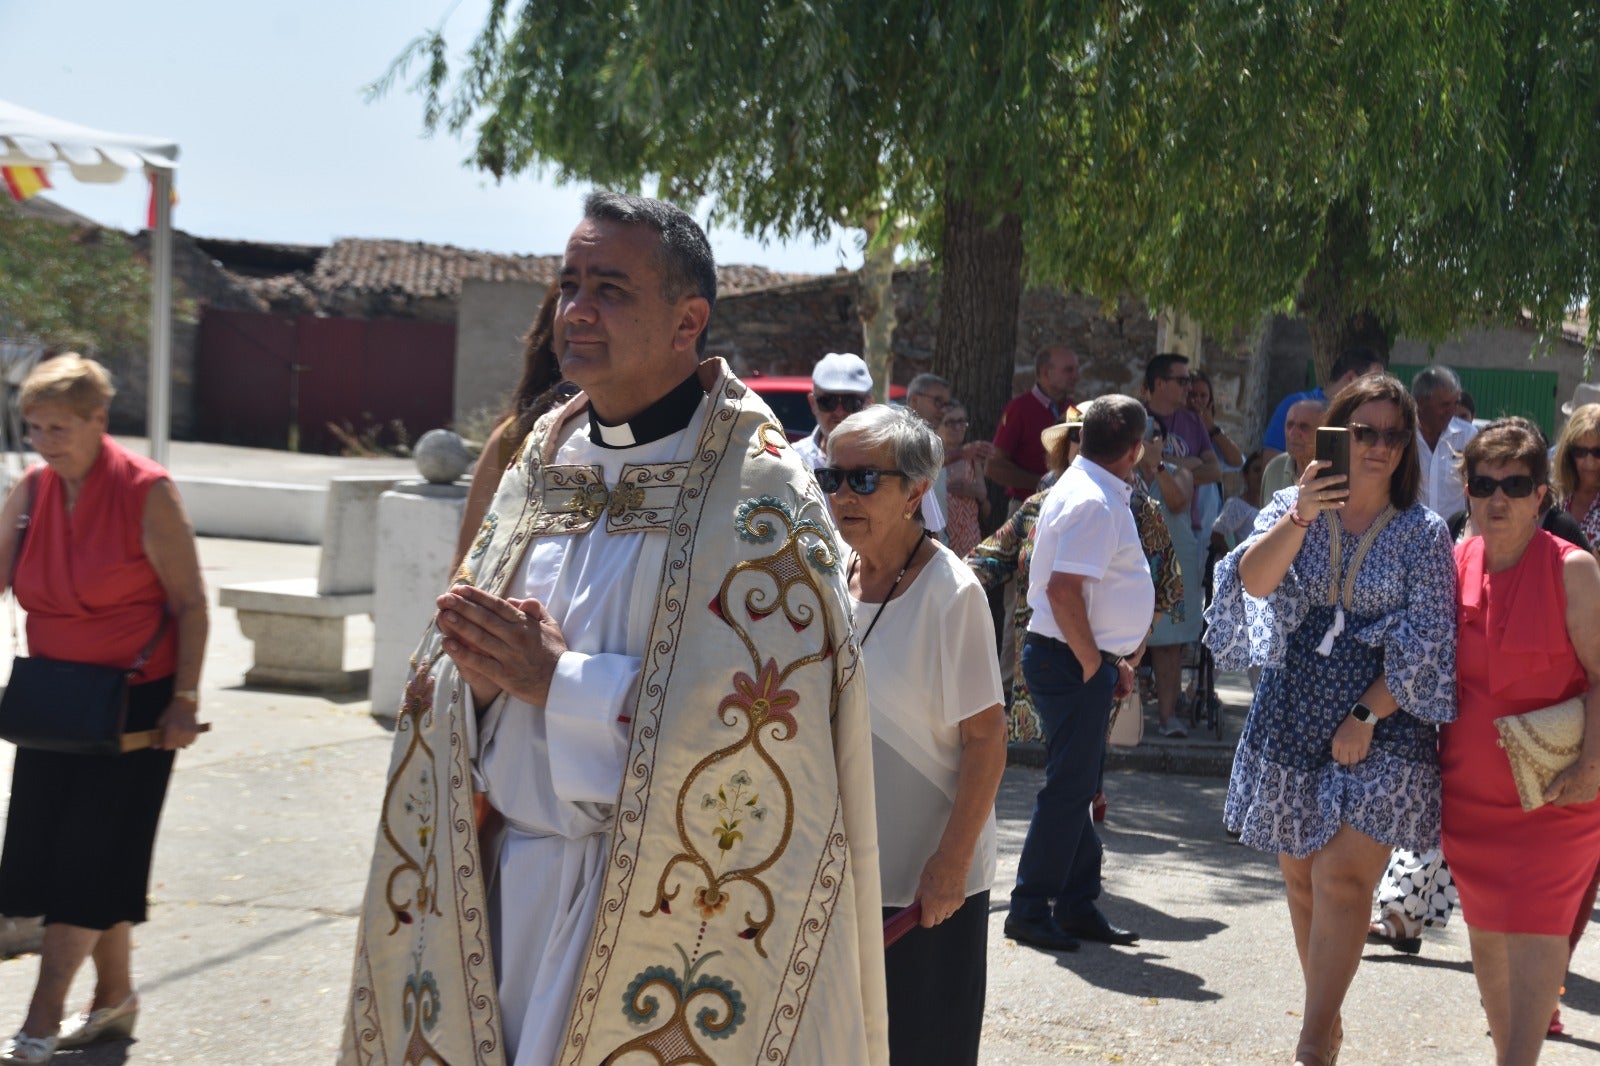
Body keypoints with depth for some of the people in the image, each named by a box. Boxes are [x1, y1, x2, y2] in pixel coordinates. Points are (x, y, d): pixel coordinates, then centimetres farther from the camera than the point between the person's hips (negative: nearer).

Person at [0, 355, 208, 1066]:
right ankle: (114, 999, 26)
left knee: (87, 859, -4)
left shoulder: (147, 493, -14)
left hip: (132, 703, -6)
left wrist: (184, 701, -13)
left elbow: (190, 605, -10)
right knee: (61, 849, 10)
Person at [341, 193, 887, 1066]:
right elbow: (439, 689, 13)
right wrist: (473, 669, -11)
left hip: (662, 910, -5)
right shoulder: (540, 467, 9)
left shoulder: (760, 496, -10)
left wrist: (559, 681, -18)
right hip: (504, 891, 6)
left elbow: (770, 717, -20)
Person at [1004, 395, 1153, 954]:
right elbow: (1064, 591, -27)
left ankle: (1077, 904, 24)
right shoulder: (1094, 502, -18)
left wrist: (1116, 658, 18)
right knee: (1069, 788, -4)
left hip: (1084, 661, 10)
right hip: (1072, 663, -10)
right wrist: (1093, 663, -17)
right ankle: (1030, 910, 3)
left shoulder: (1089, 489, 14)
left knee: (1077, 784, 15)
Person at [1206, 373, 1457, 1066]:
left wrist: (1366, 716, -12)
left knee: (1342, 878, -14)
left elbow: (1426, 640, -4)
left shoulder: (1422, 533, 0)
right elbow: (1253, 581, -10)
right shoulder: (1294, 507, 5)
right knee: (1301, 877, 10)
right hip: (1293, 716, 3)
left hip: (1381, 725, -3)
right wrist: (1299, 518, -24)